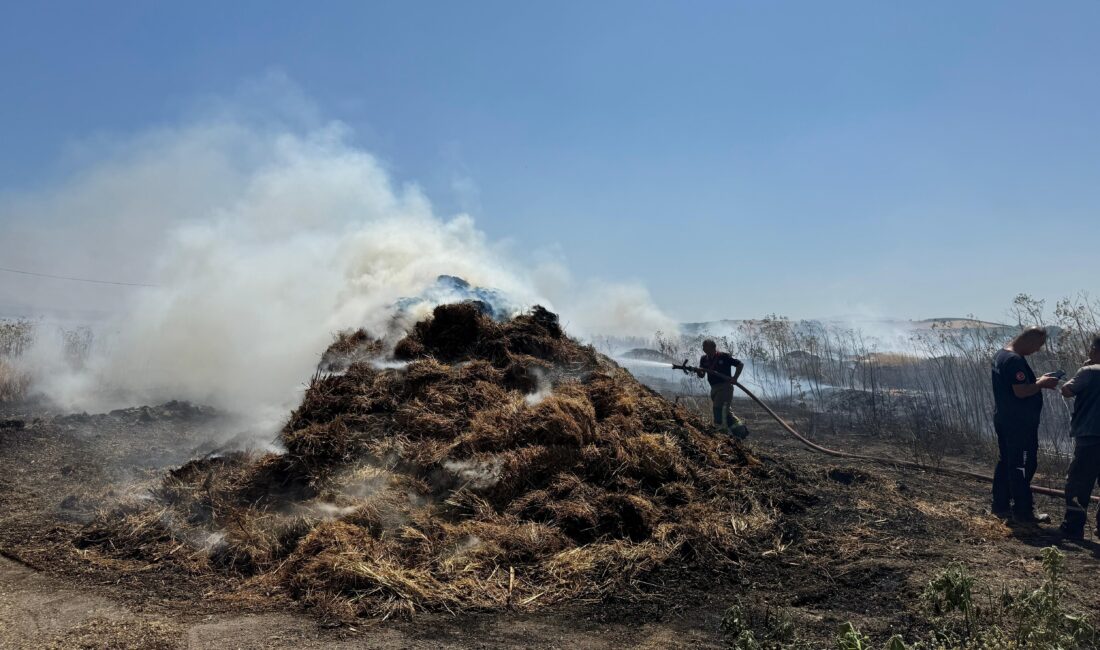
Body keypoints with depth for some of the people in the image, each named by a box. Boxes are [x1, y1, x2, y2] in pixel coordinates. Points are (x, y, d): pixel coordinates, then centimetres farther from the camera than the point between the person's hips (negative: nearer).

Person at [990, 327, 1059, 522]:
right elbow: (1021, 391, -26)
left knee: (1005, 463, 14)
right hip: (1020, 424, -10)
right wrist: (1042, 383, -11)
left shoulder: (1001, 355, 11)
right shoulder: (1016, 360, -21)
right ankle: (1022, 512, 2)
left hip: (1003, 420, 10)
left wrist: (1038, 381, 10)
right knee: (1022, 467, -3)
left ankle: (1001, 506, 20)